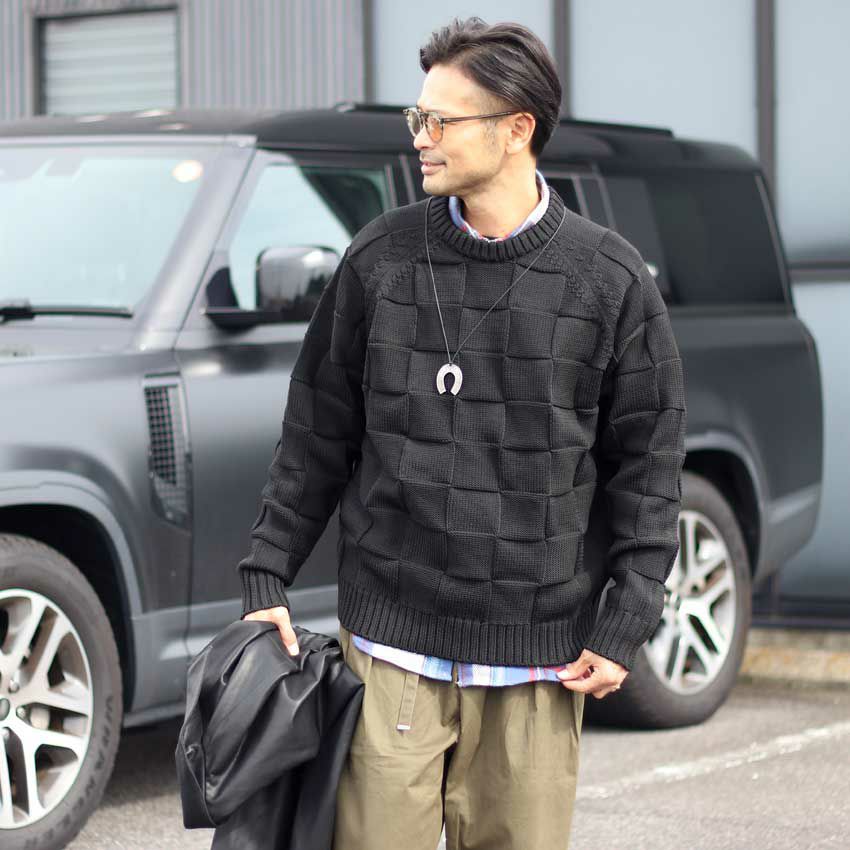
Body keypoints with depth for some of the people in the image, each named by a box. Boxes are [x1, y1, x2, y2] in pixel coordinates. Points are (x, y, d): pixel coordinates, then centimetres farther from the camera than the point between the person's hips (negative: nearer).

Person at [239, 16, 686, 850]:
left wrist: (625, 623, -3)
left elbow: (648, 462, 3)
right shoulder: (381, 257, 3)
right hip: (391, 641, 1)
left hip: (538, 655, 0)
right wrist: (267, 575, 7)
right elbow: (316, 433, 10)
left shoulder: (610, 280, -1)